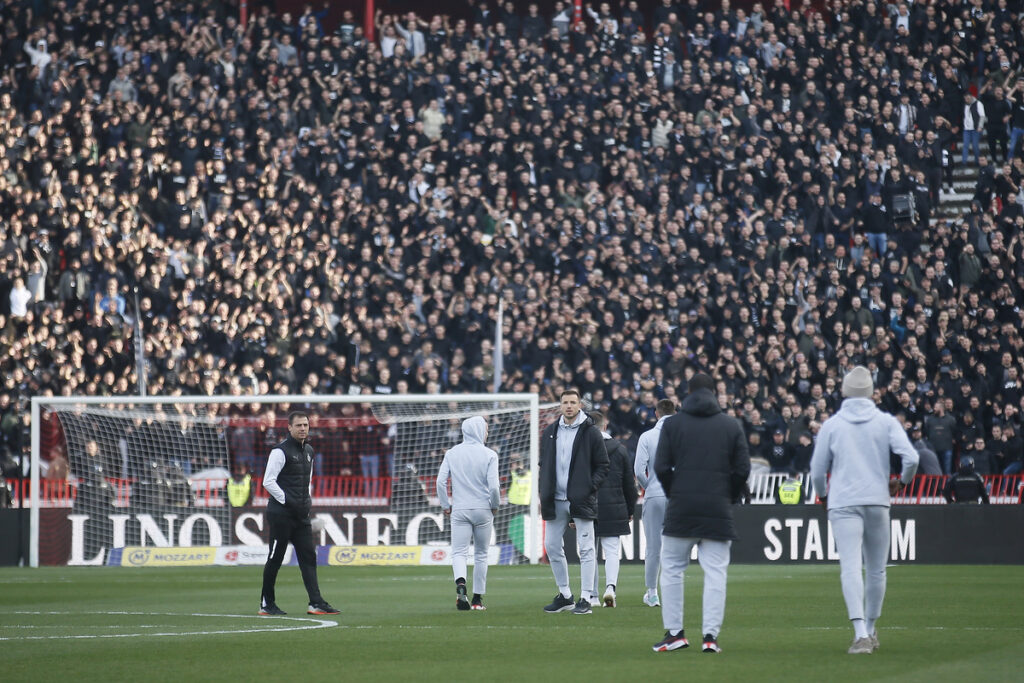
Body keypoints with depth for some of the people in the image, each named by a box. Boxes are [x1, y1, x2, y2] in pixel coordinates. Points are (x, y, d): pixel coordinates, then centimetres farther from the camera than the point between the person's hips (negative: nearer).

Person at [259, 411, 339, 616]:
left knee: (308, 557, 1)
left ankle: (316, 603, -1)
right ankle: (266, 604, 6)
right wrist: (286, 500, -16)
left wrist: (306, 501, 14)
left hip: (301, 514, 7)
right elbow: (268, 481, -14)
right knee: (275, 559, -1)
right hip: (281, 514, -7)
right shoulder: (281, 451, -10)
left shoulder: (308, 451, 15)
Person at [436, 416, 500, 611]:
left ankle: (461, 584, -31)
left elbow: (441, 481, -2)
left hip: (460, 510, 1)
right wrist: (494, 505, 6)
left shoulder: (452, 454, 2)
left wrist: (446, 505, 9)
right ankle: (478, 599, 13)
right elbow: (493, 486, -12)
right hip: (483, 510, -1)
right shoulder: (489, 455, -6)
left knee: (459, 552, -2)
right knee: (481, 555, 10)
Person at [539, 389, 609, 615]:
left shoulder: (591, 433, -2)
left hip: (581, 501, -5)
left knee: (586, 549, -5)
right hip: (556, 501, 5)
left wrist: (589, 488, -12)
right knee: (552, 546, 7)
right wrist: (543, 494, 7)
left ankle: (585, 599, -3)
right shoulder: (550, 432, 11)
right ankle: (564, 595, 19)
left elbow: (603, 466, 0)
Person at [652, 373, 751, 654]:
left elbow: (661, 467, -2)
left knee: (671, 568, 9)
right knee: (715, 573, 2)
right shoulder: (732, 425, 5)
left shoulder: (672, 423, 3)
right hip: (718, 512, 1)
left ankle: (674, 632, 7)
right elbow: (743, 469, 2)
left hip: (681, 509, -1)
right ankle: (711, 635, -3)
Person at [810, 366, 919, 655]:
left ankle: (861, 633, -26)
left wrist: (823, 495, 28)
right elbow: (911, 458, -7)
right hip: (877, 501, 1)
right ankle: (870, 631, 25)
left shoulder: (831, 425, 4)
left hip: (843, 504, -1)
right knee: (876, 569, 15)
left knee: (850, 567, -11)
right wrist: (901, 482, 13)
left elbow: (817, 471, 7)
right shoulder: (886, 422, 4)